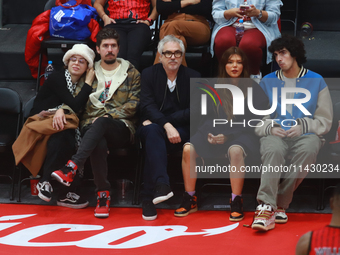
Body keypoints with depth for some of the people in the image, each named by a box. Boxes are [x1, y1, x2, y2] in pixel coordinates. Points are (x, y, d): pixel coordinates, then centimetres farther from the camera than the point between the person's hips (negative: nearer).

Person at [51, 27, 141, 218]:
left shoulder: (132, 73, 14)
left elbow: (133, 104, 4)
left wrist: (108, 116, -9)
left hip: (121, 128, -1)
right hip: (92, 126, 1)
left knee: (101, 123, -39)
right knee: (99, 143, -38)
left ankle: (72, 167, -50)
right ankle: (103, 193, -29)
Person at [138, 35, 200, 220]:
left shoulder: (192, 77, 9)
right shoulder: (148, 74, 9)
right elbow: (147, 106, -5)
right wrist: (166, 125, -24)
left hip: (180, 131, 0)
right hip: (154, 125, 0)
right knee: (153, 131, -37)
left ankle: (149, 197, -35)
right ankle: (161, 185, -54)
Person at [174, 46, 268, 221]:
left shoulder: (253, 89, 5)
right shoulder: (216, 89, 16)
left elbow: (251, 122, -2)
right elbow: (210, 118, 15)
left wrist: (227, 135, -14)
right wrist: (210, 133, -8)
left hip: (242, 135, -3)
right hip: (217, 134, 4)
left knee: (235, 150, -40)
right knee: (188, 149, -25)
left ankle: (236, 203, -31)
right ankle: (189, 200, -14)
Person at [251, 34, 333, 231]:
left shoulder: (316, 81, 10)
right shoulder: (267, 82, 16)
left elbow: (325, 120, 8)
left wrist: (303, 126, -9)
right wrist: (270, 128, -9)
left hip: (306, 134, -1)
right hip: (275, 134, 1)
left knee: (308, 149, -38)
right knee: (273, 150, -37)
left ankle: (281, 204, -30)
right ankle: (267, 207, -47)